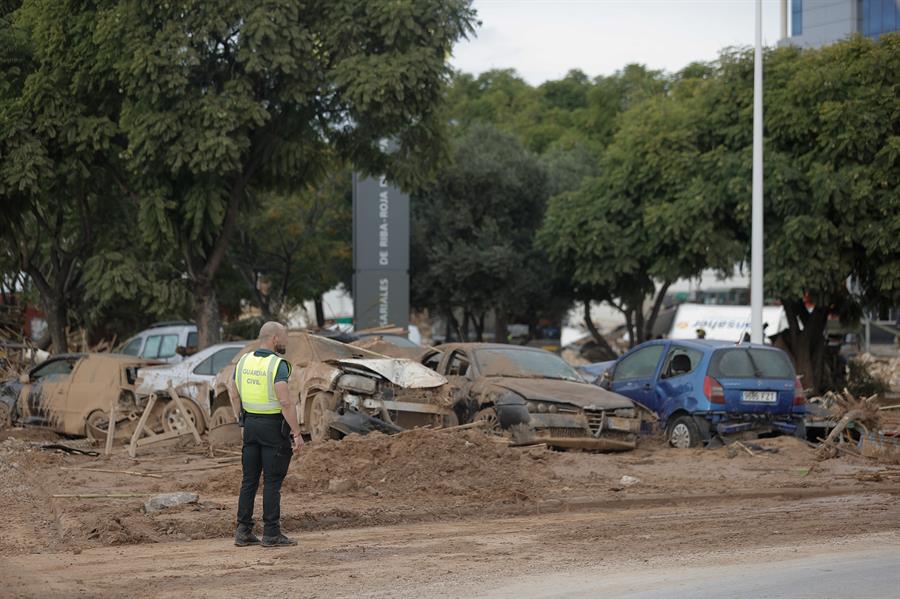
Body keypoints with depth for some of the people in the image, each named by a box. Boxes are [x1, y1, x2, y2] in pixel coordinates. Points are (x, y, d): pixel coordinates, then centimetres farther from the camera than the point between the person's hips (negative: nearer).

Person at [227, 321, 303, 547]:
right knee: (273, 482, -1)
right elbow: (285, 402, -22)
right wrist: (297, 433, -18)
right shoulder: (278, 365, -16)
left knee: (249, 480, 10)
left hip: (251, 424, 6)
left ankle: (243, 532, 11)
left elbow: (234, 394, 11)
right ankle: (271, 534, 0)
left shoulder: (244, 361, 5)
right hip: (274, 426, -6)